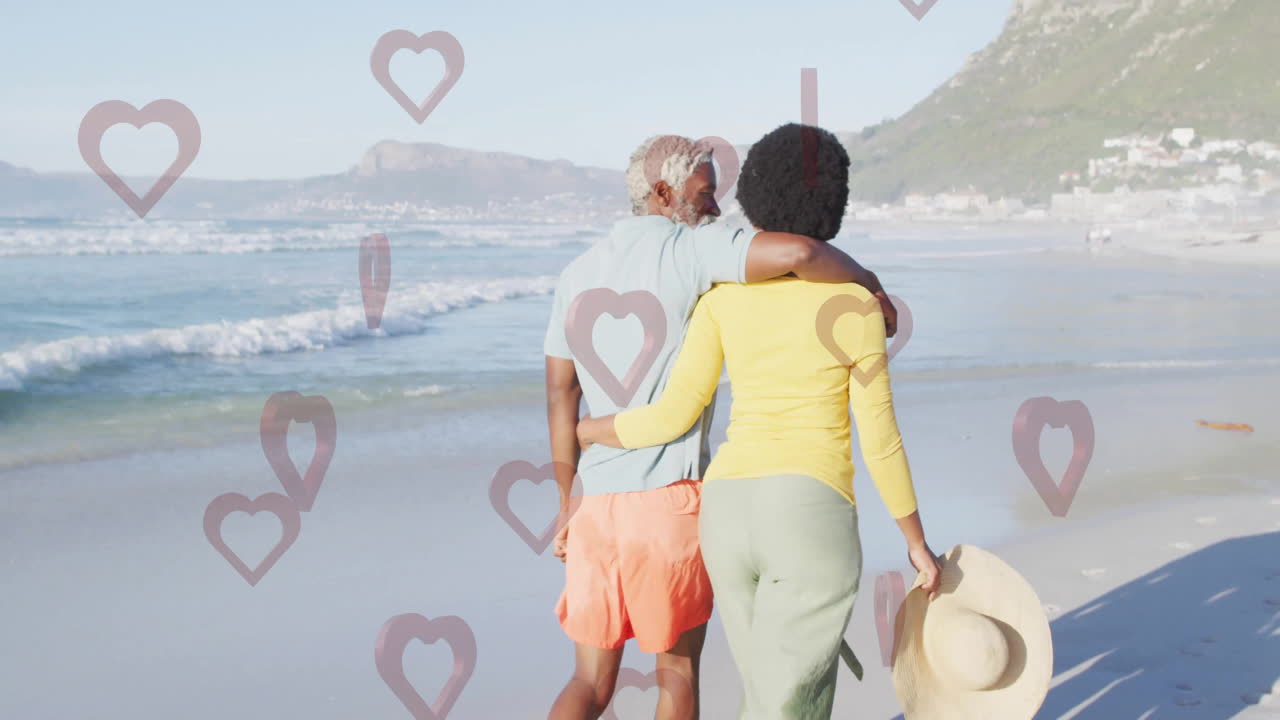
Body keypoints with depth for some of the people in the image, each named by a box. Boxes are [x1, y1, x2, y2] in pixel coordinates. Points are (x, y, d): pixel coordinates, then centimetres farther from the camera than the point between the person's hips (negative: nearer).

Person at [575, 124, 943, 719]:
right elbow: (879, 440, 1)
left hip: (728, 515, 5)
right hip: (811, 520, -4)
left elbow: (675, 415, -1)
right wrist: (917, 541, 14)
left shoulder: (723, 296, 5)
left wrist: (582, 430, 19)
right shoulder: (856, 305, -1)